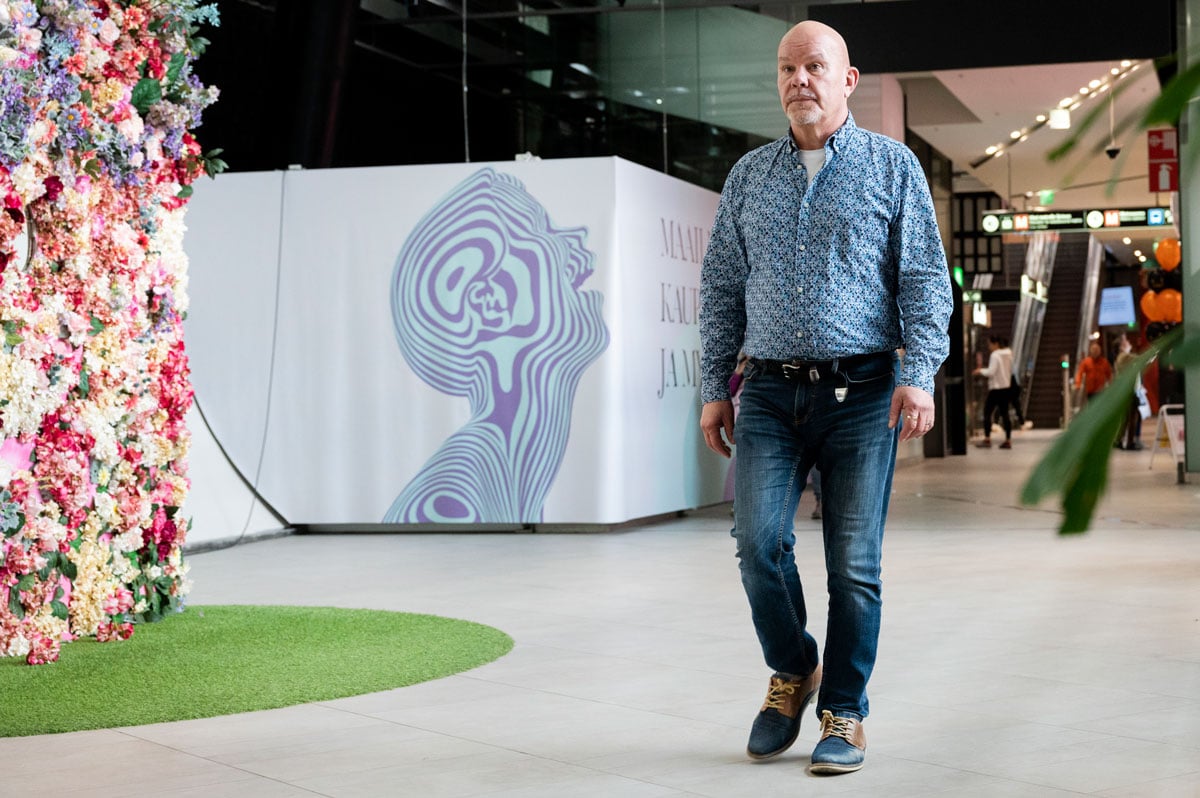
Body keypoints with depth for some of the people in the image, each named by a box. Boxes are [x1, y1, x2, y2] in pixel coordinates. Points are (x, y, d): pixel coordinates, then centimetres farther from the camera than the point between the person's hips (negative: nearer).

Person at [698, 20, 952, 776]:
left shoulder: (893, 166, 5)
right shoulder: (748, 176, 13)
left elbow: (926, 280, 0)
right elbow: (722, 288, 14)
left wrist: (921, 375, -12)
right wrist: (714, 388, 8)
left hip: (862, 394, -2)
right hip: (771, 394, 2)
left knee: (854, 564, 0)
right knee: (760, 542, -10)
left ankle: (845, 712, 14)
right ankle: (792, 672, 16)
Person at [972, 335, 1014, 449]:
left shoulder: (995, 355, -13)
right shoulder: (1008, 355, 11)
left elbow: (991, 372, -19)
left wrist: (981, 371, -1)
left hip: (996, 388, -8)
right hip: (1007, 387, 8)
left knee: (987, 412, 0)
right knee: (1004, 413, 8)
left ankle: (987, 439, -3)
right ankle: (1008, 440, 5)